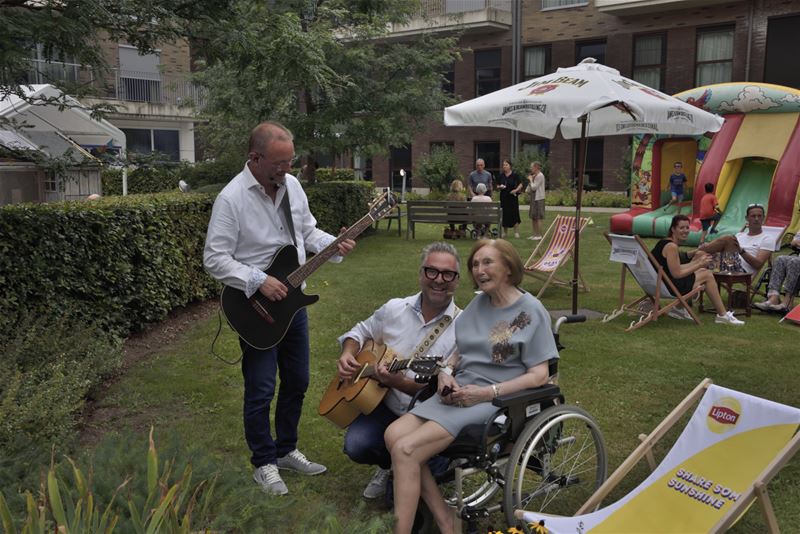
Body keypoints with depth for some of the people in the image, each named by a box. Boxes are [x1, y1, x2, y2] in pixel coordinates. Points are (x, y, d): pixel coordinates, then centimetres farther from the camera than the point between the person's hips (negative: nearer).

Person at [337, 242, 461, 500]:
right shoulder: (395, 309, 3)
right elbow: (360, 332, 19)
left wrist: (400, 382, -29)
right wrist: (347, 355, -3)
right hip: (385, 406, 4)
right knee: (356, 445, -23)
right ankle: (389, 465, 16)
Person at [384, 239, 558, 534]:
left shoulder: (530, 311, -5)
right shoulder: (478, 302, 13)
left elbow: (539, 375, -10)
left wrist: (487, 392, -18)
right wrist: (445, 373, -4)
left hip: (495, 400, -7)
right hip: (458, 390, 7)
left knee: (406, 449, -23)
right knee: (394, 434, -17)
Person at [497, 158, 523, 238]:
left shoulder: (515, 174, -3)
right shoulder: (501, 175, 7)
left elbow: (520, 184, -2)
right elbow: (497, 186, 14)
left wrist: (516, 190, -19)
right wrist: (500, 187, -8)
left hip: (513, 196, -3)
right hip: (503, 197, 3)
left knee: (514, 213, -4)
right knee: (504, 214, 5)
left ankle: (516, 232, 3)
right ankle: (505, 232, 16)